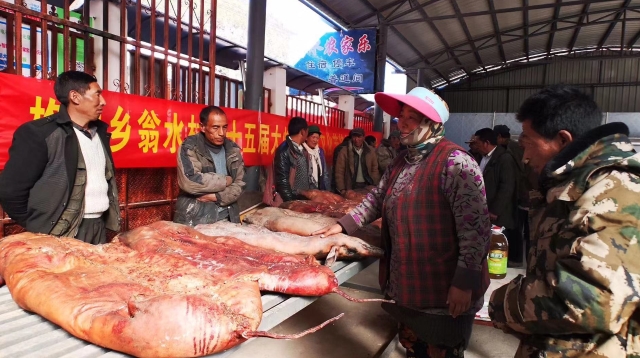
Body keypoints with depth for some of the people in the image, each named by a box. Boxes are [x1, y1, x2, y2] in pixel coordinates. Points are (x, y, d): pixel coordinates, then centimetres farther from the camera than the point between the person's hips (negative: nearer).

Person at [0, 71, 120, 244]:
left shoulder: (99, 131, 10)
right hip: (63, 235, -6)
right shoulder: (38, 133, -11)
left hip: (99, 227, 6)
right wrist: (40, 229, -4)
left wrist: (112, 218, 11)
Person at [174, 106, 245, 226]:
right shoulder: (189, 147, -8)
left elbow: (239, 184, 2)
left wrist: (216, 197, -15)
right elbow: (189, 182, -22)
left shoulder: (233, 149, 5)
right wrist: (225, 181, -12)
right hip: (194, 221, -3)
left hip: (226, 219, 4)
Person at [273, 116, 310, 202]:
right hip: (292, 199, -7)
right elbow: (282, 181, -17)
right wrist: (290, 202, -17)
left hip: (305, 198, 7)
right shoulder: (284, 150, -15)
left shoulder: (302, 149, 9)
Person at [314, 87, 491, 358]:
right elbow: (377, 199, 17)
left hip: (444, 291, -8)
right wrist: (342, 225, 9)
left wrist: (464, 283, -24)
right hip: (406, 285, 8)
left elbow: (475, 228, -23)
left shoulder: (455, 163, -19)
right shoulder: (401, 162, 8)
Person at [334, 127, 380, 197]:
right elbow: (339, 172, -5)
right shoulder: (344, 151, -3)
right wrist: (342, 190, -10)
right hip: (351, 187, -2)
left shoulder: (370, 151, 6)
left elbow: (375, 170, 8)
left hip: (367, 187, 2)